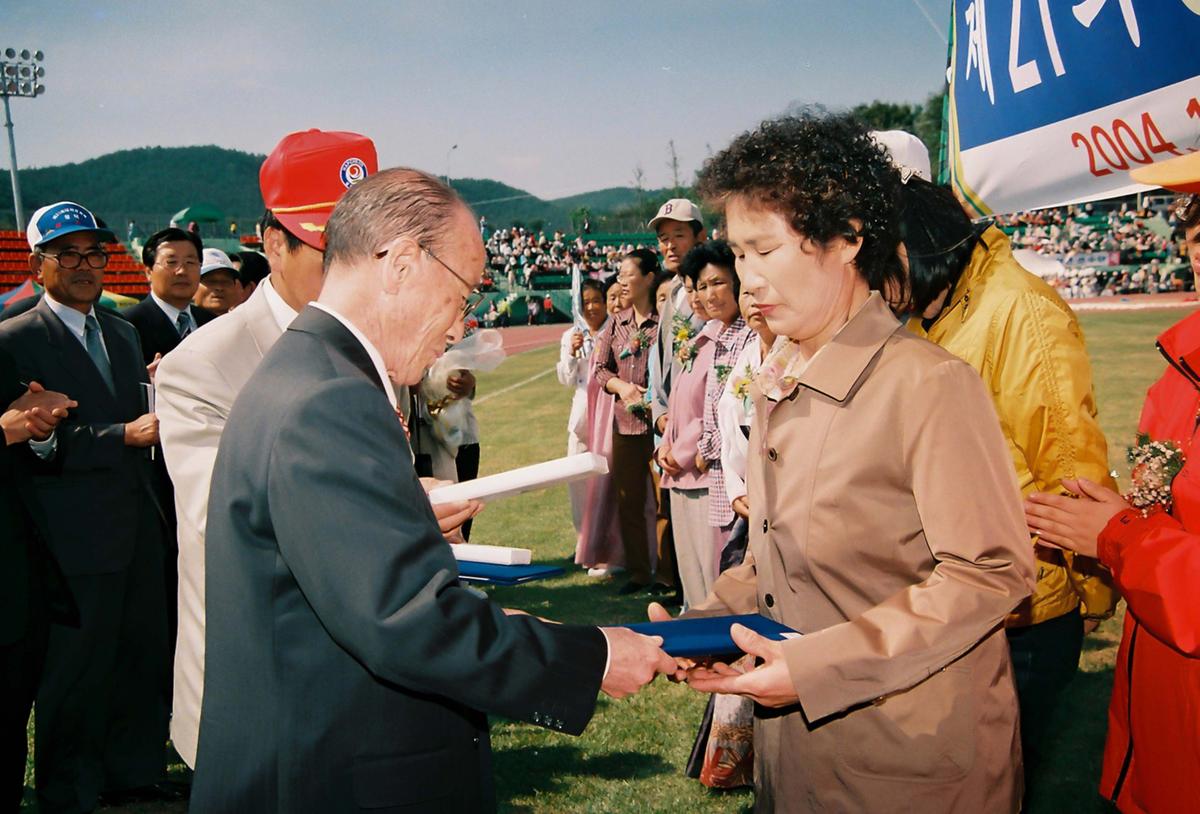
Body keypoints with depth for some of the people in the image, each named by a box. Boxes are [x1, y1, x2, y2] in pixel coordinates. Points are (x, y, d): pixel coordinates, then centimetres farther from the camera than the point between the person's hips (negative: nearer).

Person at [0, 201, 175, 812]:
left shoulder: (124, 335, 16)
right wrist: (124, 436, -23)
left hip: (139, 530, 7)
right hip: (77, 538, -7)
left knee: (144, 658, 14)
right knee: (77, 673, 4)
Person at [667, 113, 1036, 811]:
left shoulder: (929, 385, -19)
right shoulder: (777, 385, 6)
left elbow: (991, 574, -21)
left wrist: (818, 665, -24)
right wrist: (705, 623, -4)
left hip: (912, 755, -7)